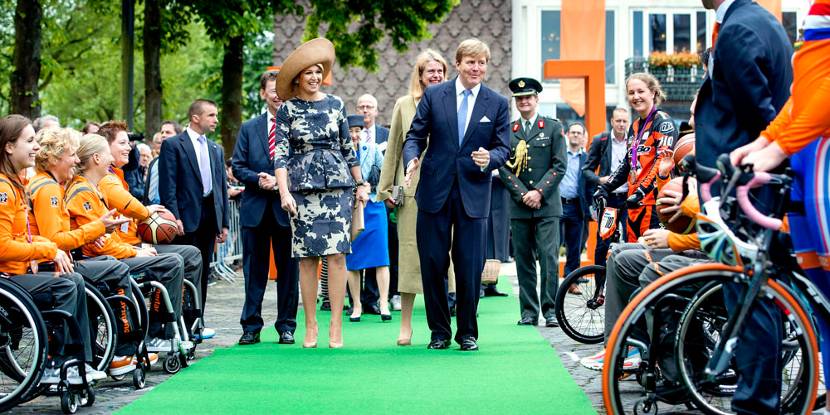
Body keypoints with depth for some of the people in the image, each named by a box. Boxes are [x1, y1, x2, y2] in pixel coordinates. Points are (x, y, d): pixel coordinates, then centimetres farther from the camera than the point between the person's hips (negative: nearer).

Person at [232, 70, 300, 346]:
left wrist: (279, 181, -15)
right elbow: (237, 167, 8)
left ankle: (286, 326, 13)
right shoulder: (249, 129, 11)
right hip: (255, 209, 2)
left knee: (288, 269, 4)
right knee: (254, 270, 5)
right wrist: (258, 179, -10)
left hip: (287, 208, -2)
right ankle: (251, 327, 10)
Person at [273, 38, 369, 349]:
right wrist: (284, 192, -13)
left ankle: (336, 326, -3)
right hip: (302, 187, -1)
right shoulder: (287, 110, 3)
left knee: (336, 254, -6)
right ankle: (310, 326, 7)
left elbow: (348, 147, 16)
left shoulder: (335, 104, 10)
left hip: (337, 185, 1)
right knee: (307, 256, 0)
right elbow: (280, 154, -2)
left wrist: (360, 183, 16)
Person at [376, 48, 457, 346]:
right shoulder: (404, 105, 8)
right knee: (410, 251, -1)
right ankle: (406, 325, 4)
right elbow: (393, 150, 10)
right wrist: (386, 189, 6)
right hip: (412, 189, -1)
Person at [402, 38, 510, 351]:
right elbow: (416, 135, 5)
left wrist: (490, 159, -18)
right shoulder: (434, 95, 4)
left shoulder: (497, 104, 4)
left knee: (470, 267, 1)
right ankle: (439, 331, 16)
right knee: (432, 264, 3)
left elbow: (503, 149, 4)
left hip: (473, 194, 0)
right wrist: (412, 159, -15)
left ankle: (467, 333, 16)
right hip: (435, 192, 0)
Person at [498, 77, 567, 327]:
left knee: (549, 257, -9)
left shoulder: (553, 128, 6)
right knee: (523, 260, 4)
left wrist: (539, 192, -10)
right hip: (519, 207, 2)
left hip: (547, 205, -2)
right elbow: (504, 169, 5)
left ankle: (550, 309, -5)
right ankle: (528, 311, 9)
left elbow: (560, 166, 0)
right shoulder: (507, 131, 11)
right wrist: (523, 194, -7)